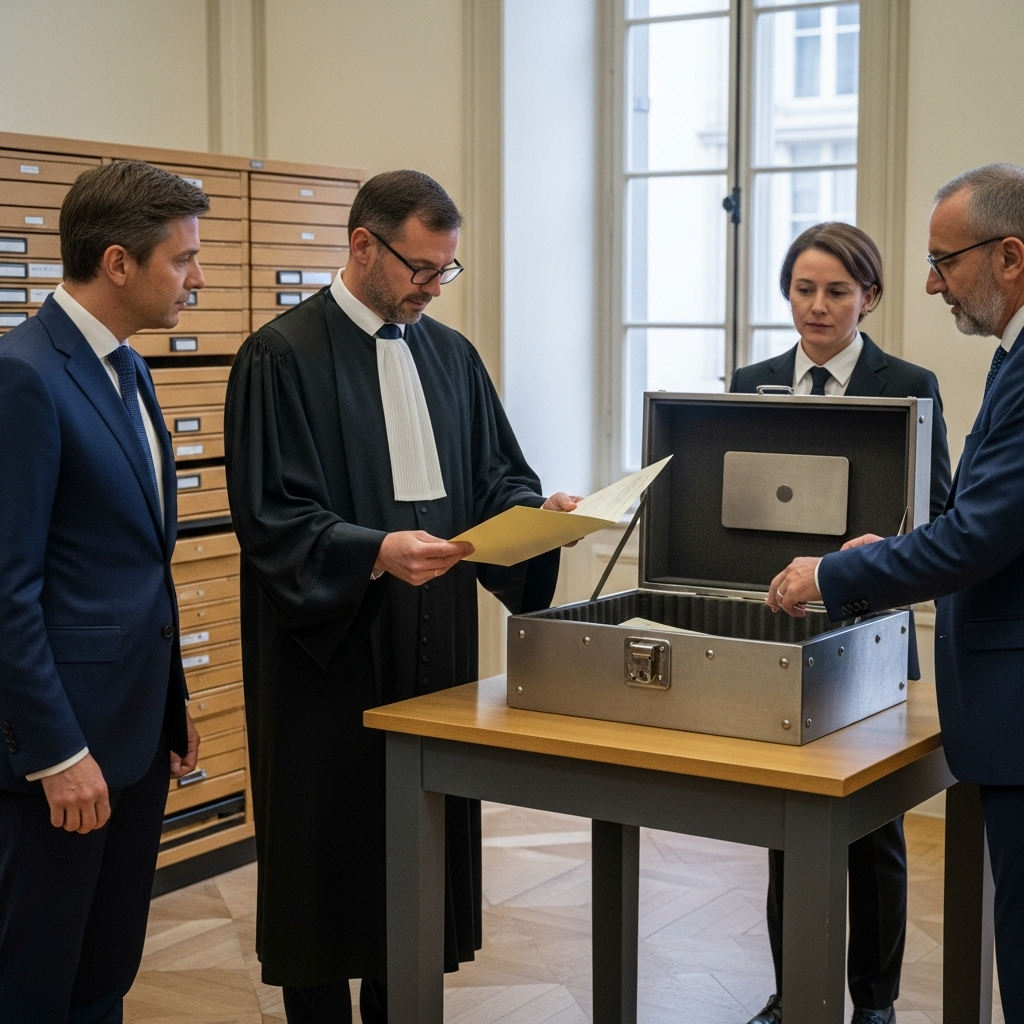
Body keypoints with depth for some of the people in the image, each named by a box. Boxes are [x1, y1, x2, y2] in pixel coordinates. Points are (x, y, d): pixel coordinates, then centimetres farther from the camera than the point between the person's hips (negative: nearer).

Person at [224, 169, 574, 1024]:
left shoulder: (452, 355, 11)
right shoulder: (283, 358, -8)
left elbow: (496, 477, 14)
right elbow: (270, 518, -14)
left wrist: (536, 510, -7)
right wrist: (376, 553, -28)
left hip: (436, 648, 6)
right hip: (329, 652, -5)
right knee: (331, 847, 3)